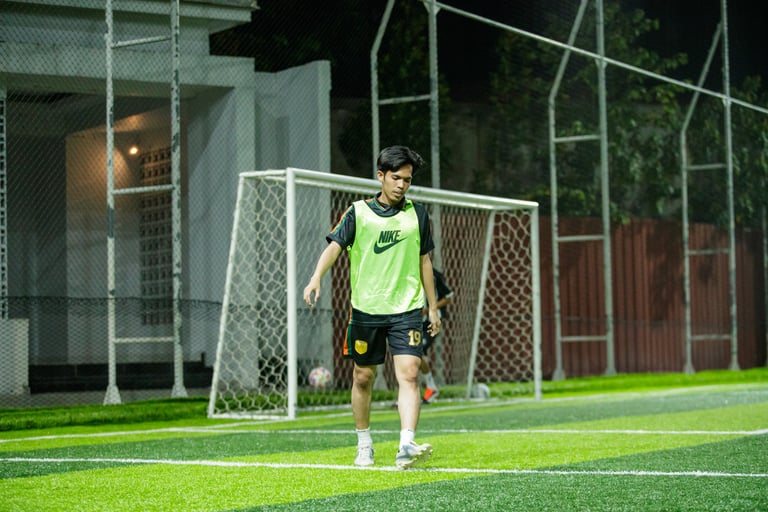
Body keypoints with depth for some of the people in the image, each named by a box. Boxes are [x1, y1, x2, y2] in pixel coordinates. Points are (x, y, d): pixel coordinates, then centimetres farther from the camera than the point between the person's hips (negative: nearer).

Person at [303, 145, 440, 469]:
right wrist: (316, 278, -29)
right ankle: (364, 446, 26)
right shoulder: (358, 212, 0)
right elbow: (334, 246, -11)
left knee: (409, 374, -15)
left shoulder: (417, 214, 7)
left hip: (407, 309, 0)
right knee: (363, 378, 9)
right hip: (366, 308, 0)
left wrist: (432, 306, 16)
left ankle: (406, 447, -23)